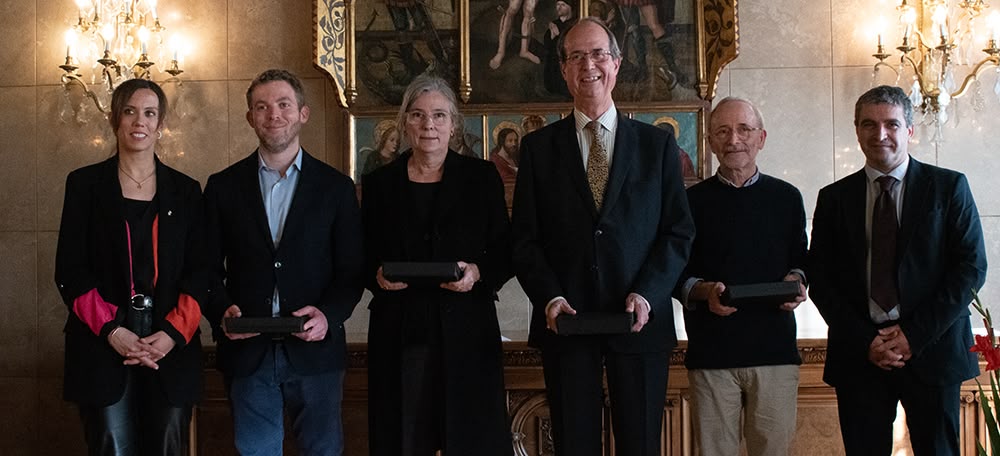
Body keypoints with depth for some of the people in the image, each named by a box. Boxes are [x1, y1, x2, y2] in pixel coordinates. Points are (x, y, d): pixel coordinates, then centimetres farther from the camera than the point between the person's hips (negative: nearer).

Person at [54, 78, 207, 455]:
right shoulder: (85, 184, 7)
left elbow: (199, 272, 6)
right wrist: (111, 330, -12)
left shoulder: (185, 191, 11)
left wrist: (173, 333, -9)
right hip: (103, 347, -1)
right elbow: (70, 271, 1)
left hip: (172, 350, 1)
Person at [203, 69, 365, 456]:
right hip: (246, 350, 1)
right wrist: (221, 311, -12)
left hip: (314, 349, 0)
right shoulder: (224, 187, 7)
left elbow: (351, 269, 3)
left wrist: (329, 315, -14)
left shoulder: (336, 186, 4)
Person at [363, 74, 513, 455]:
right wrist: (378, 276, -9)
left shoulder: (482, 177, 5)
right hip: (398, 334, 1)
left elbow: (504, 253, 6)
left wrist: (477, 273, -13)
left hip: (466, 332, -1)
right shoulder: (379, 184, 8)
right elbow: (364, 260, 12)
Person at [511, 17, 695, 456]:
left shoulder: (657, 144, 8)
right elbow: (524, 238, 5)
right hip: (565, 319, 0)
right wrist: (549, 296, -11)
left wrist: (648, 294, -10)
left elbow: (679, 231, 4)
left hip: (640, 320, 0)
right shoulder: (538, 147, 8)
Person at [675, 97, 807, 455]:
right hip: (711, 353, -1)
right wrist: (704, 290, -14)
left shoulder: (786, 197, 11)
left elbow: (800, 260, 18)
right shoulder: (692, 201, 5)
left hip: (775, 348, 1)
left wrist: (796, 281, -5)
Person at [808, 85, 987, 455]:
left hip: (931, 351, -1)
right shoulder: (834, 198, 9)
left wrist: (914, 335, -9)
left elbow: (971, 268, -2)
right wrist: (864, 341, -7)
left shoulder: (948, 187, 4)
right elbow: (820, 280, 5)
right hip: (858, 355, 1)